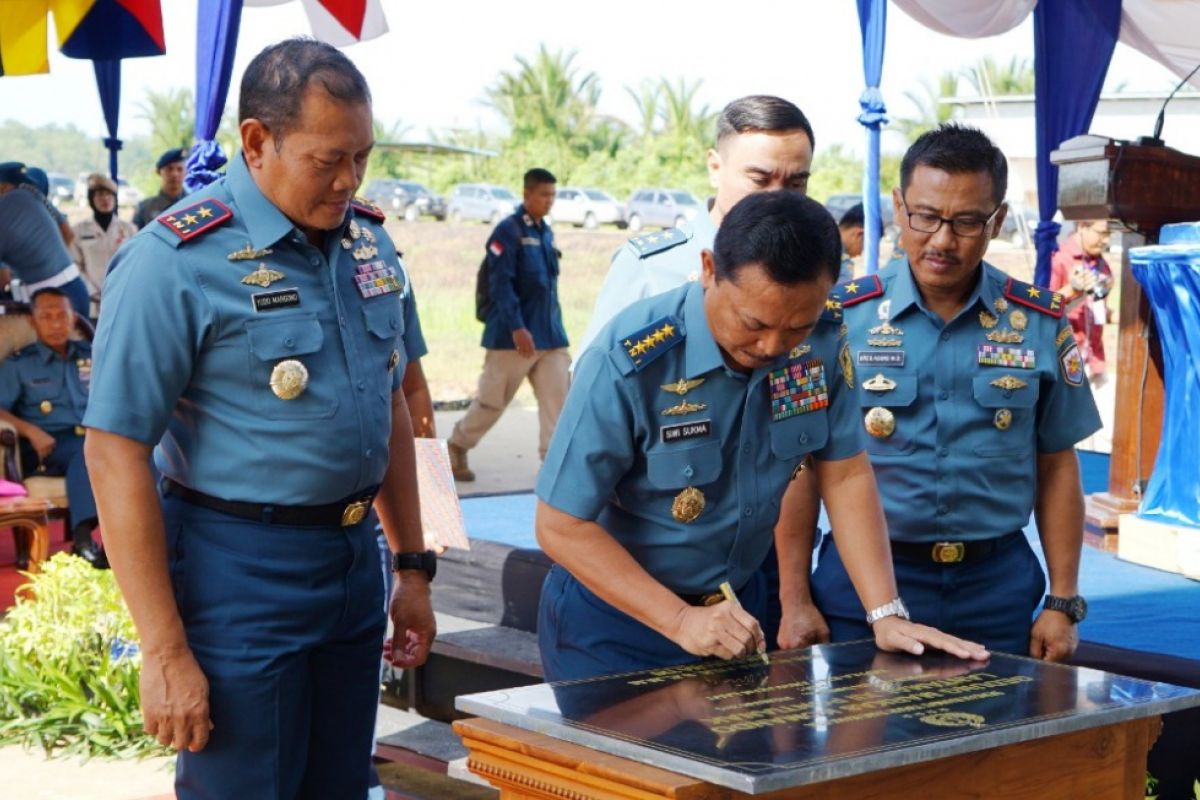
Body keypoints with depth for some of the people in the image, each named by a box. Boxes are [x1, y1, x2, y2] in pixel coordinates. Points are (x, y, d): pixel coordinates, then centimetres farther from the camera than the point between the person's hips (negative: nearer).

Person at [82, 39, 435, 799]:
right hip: (240, 573, -7)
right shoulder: (174, 262, -16)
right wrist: (165, 651, -18)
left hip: (355, 561, 7)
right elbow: (116, 453, -17)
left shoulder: (368, 241, 6)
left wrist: (412, 565, 15)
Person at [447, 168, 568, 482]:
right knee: (492, 400, 5)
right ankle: (456, 447, 25)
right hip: (514, 336, -7)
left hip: (550, 335, 7)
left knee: (557, 396, -2)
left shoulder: (545, 232, 12)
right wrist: (517, 328, -23)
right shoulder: (508, 231, -12)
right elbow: (500, 285, -18)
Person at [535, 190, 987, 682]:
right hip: (615, 620, -4)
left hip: (739, 606, 5)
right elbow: (561, 526, -21)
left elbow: (844, 474, -2)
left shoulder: (822, 341, -12)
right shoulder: (629, 364, -26)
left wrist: (887, 616, -10)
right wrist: (680, 622, -27)